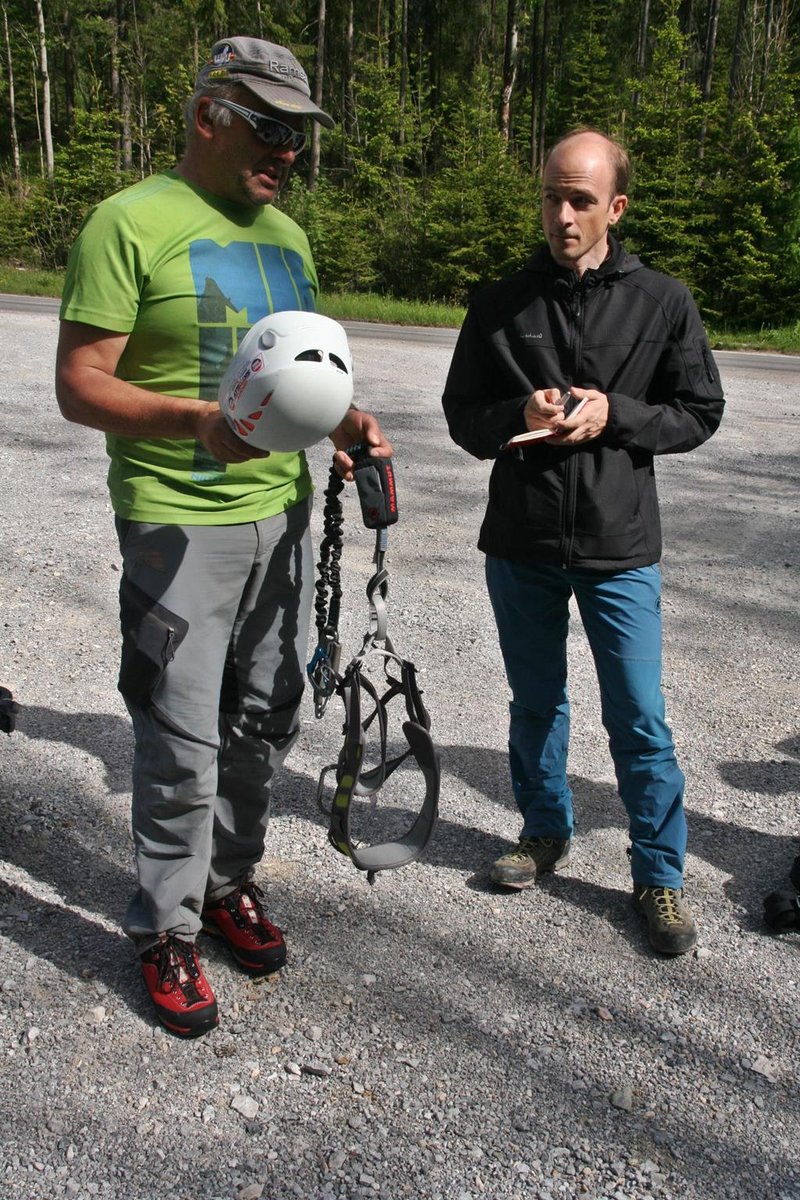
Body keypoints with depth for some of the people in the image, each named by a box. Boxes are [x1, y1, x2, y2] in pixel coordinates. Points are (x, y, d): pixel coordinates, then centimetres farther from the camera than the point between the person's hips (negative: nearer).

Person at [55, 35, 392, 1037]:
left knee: (265, 722, 16)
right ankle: (166, 932, 21)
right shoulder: (131, 223, -9)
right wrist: (197, 422, -29)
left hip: (282, 514, 7)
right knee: (183, 745, 0)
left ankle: (229, 881, 37)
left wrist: (344, 423, 3)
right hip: (178, 527, -7)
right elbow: (80, 385, -13)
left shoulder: (286, 236, 14)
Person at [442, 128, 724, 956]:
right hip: (521, 546, 2)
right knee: (536, 705, 16)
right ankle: (545, 833, 38)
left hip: (619, 550, -2)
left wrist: (615, 415, -15)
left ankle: (659, 877, 20)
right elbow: (463, 418, 5)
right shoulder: (500, 306, 2)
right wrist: (521, 415, -16)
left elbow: (699, 413, 2)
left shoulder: (662, 303, -1)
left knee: (640, 722, 2)